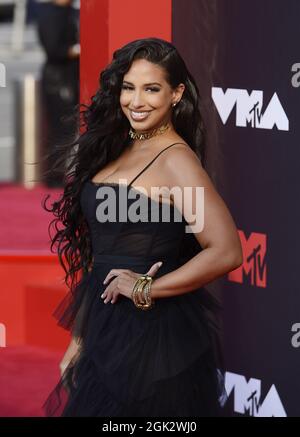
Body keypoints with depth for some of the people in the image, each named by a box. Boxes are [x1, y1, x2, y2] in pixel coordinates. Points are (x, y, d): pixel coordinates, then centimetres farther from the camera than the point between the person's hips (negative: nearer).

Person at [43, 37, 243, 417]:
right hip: (105, 329, 8)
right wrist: (79, 339, 13)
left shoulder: (175, 160, -15)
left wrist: (146, 289, -16)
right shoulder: (115, 150, 9)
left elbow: (226, 252, -25)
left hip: (153, 335, -8)